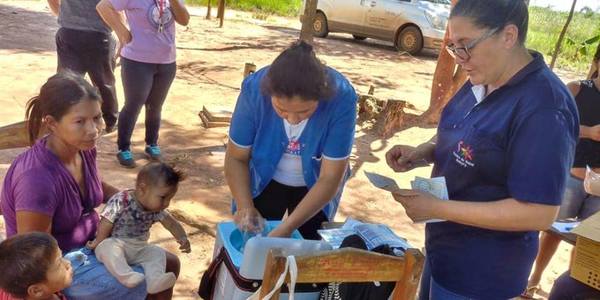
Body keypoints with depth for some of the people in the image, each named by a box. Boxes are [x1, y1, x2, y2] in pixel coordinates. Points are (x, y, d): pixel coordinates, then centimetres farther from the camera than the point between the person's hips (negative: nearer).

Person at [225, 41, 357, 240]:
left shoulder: (341, 98, -33)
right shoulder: (255, 89, -29)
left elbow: (330, 178, -26)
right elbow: (236, 157, -15)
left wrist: (287, 228, -32)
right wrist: (245, 206, -30)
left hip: (314, 186, 0)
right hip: (264, 180, 1)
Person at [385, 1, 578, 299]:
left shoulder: (544, 110, -28)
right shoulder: (480, 82, -2)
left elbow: (539, 213, -28)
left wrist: (437, 208, -28)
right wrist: (421, 152, -7)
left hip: (482, 271, -8)